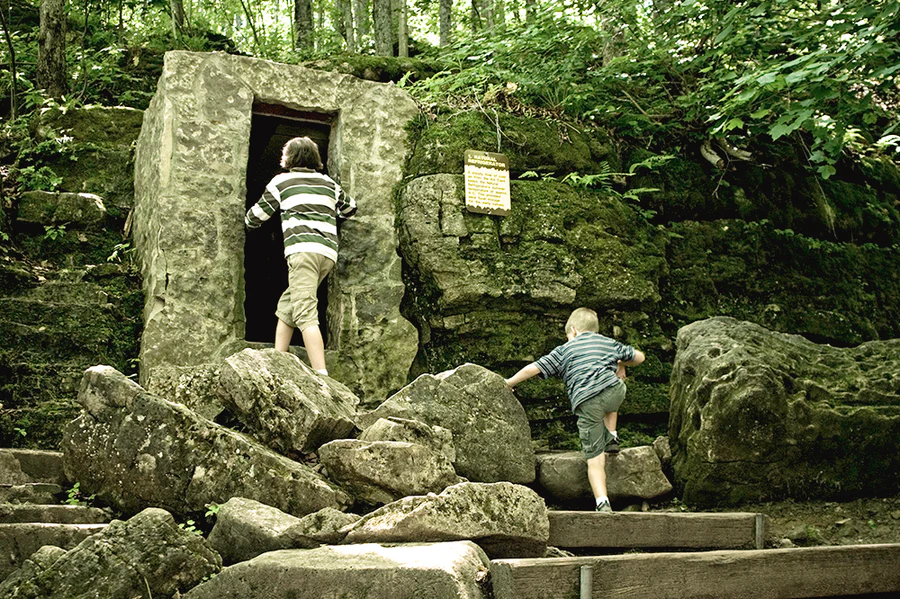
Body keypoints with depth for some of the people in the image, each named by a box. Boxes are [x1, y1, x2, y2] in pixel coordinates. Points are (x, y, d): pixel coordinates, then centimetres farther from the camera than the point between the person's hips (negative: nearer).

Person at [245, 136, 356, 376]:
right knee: (286, 307, 17)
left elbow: (257, 216, 19)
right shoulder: (328, 183, 23)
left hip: (303, 249, -6)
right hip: (328, 252, 6)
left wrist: (250, 222, 42)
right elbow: (350, 208, 38)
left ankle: (321, 375, -28)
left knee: (305, 315, -15)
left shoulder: (281, 181, 11)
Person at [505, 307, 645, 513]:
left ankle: (603, 504, -10)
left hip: (587, 404, -2)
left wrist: (510, 382, 27)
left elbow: (533, 368, 14)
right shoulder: (610, 343, 25)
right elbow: (639, 357, 35)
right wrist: (621, 364, 54)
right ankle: (611, 439, 30)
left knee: (594, 458, 3)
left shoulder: (564, 351, 19)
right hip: (615, 392, 2)